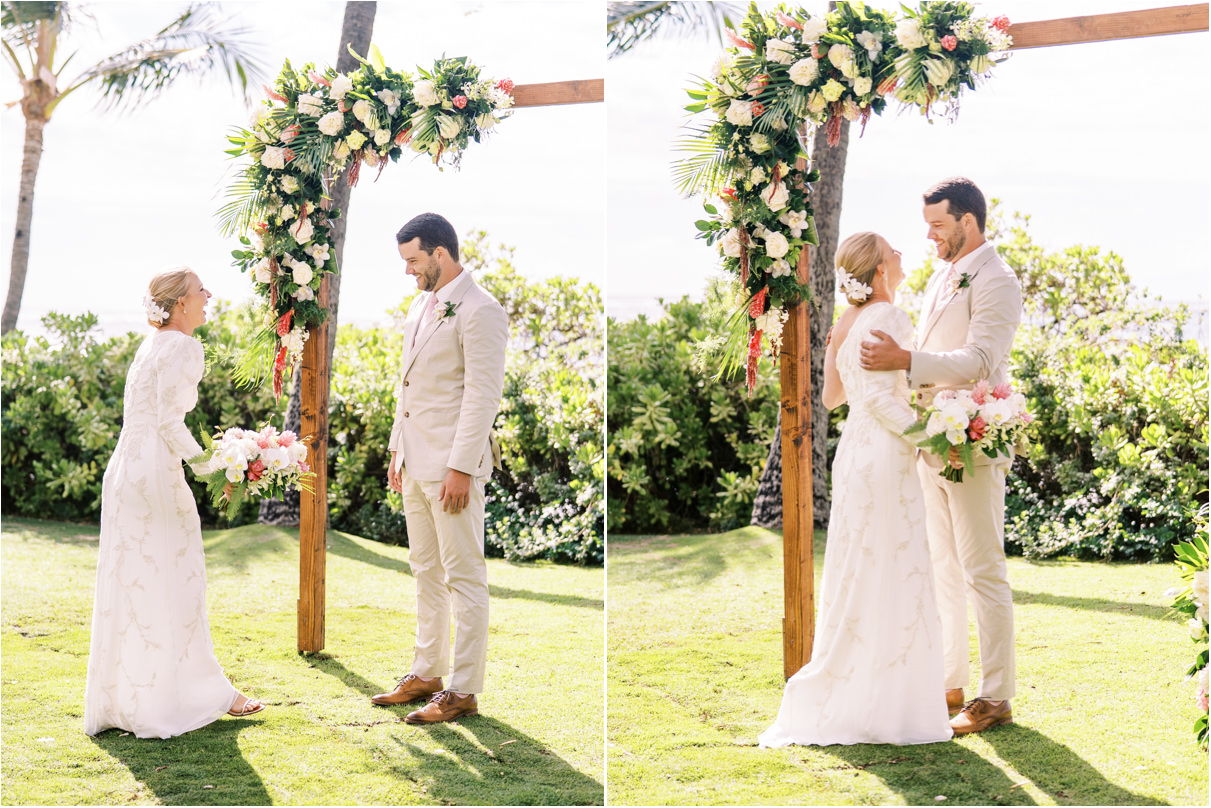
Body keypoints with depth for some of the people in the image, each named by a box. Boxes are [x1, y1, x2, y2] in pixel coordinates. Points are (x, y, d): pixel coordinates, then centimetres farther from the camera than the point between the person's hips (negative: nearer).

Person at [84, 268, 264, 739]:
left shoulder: (150, 347, 16)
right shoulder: (183, 348, -11)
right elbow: (169, 422, -17)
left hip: (124, 470, 9)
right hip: (157, 474, -9)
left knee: (129, 585, 11)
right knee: (174, 588, 1)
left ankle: (119, 700, 17)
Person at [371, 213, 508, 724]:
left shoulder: (480, 311, -14)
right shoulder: (421, 304, 14)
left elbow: (483, 396, -18)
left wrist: (460, 469, -20)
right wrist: (397, 451, 17)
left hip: (452, 466, -9)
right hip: (416, 462, 9)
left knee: (463, 577, -2)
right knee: (426, 572, 16)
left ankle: (463, 691, 3)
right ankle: (426, 674, 27)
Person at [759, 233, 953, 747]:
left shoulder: (845, 323, 11)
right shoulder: (888, 317, -13)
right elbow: (879, 397, -20)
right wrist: (927, 438, -16)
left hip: (854, 450, 9)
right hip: (885, 455, -9)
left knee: (857, 577, 14)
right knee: (891, 578, -3)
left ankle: (839, 699, 19)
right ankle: (883, 707, 0)